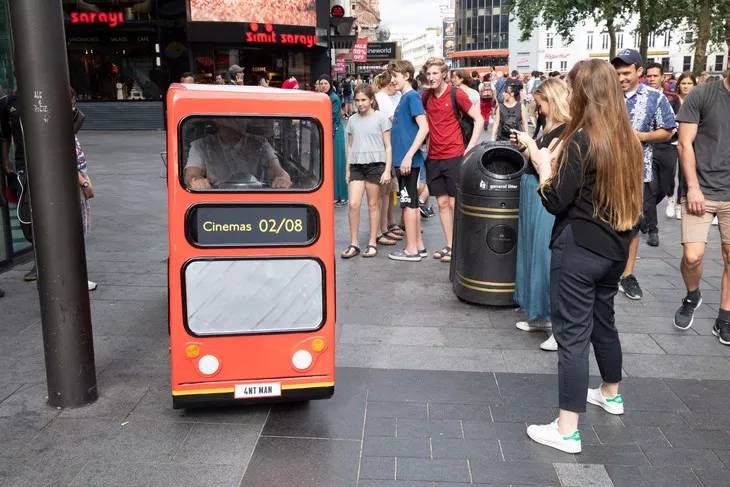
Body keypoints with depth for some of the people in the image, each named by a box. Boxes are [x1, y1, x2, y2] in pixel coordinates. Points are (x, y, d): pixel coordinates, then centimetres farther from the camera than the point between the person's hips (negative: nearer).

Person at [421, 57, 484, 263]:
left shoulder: (456, 94, -7)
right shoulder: (426, 96, 7)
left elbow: (479, 120, -7)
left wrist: (470, 148, -11)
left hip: (454, 156, -5)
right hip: (434, 158, 5)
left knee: (454, 203, -2)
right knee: (442, 203, 9)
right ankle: (449, 245, 18)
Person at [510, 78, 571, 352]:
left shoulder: (566, 130, -16)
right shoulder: (552, 128, 12)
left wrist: (530, 142, -11)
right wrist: (524, 145, 8)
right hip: (534, 197, 10)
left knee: (548, 258, -6)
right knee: (535, 256, 15)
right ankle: (542, 316, 27)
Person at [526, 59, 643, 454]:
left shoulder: (581, 140, -17)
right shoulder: (628, 139, 7)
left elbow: (556, 202, -16)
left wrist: (545, 168, 0)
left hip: (579, 248, -8)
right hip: (615, 246, 8)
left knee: (572, 333, -4)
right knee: (603, 319, 25)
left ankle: (567, 431, 1)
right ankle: (610, 394, 45)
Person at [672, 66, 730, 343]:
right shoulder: (702, 95, -3)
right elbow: (685, 144, -5)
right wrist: (693, 187, -11)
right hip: (702, 191, -3)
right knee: (692, 256, -9)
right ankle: (692, 297, 22)